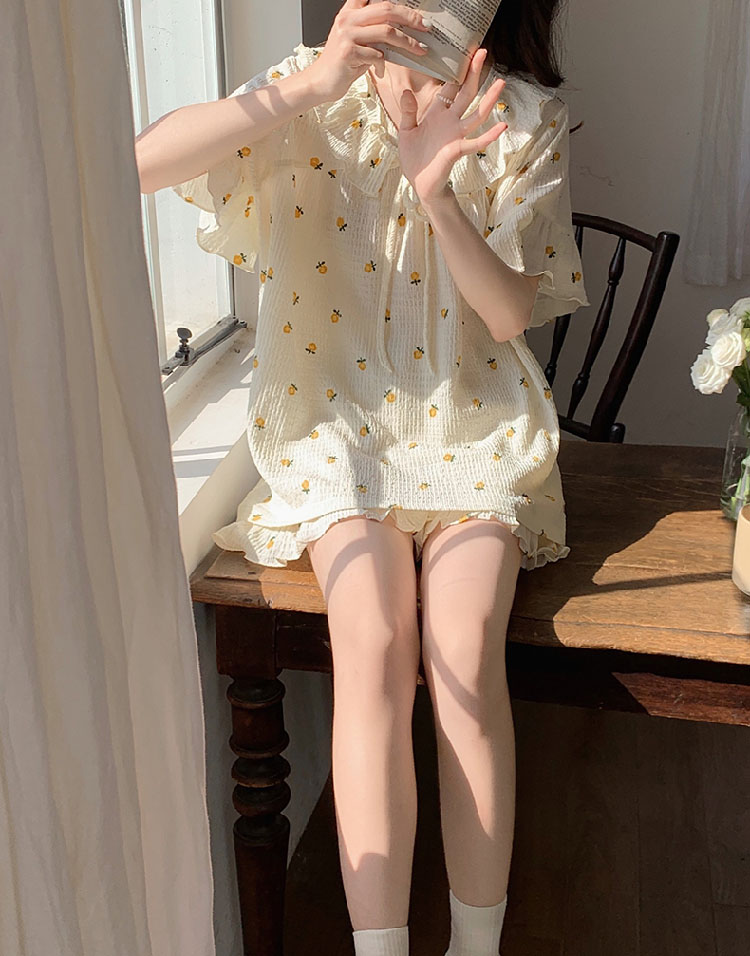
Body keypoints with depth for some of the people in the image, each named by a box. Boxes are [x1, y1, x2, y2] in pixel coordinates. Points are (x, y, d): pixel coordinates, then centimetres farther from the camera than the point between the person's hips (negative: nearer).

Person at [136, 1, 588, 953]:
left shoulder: (525, 122, 2)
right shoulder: (316, 96, 0)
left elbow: (512, 312, -7)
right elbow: (142, 161, -16)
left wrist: (434, 187, -23)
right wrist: (311, 84, -26)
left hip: (473, 427, 1)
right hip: (338, 425, 0)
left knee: (466, 652, -24)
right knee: (374, 645, -25)